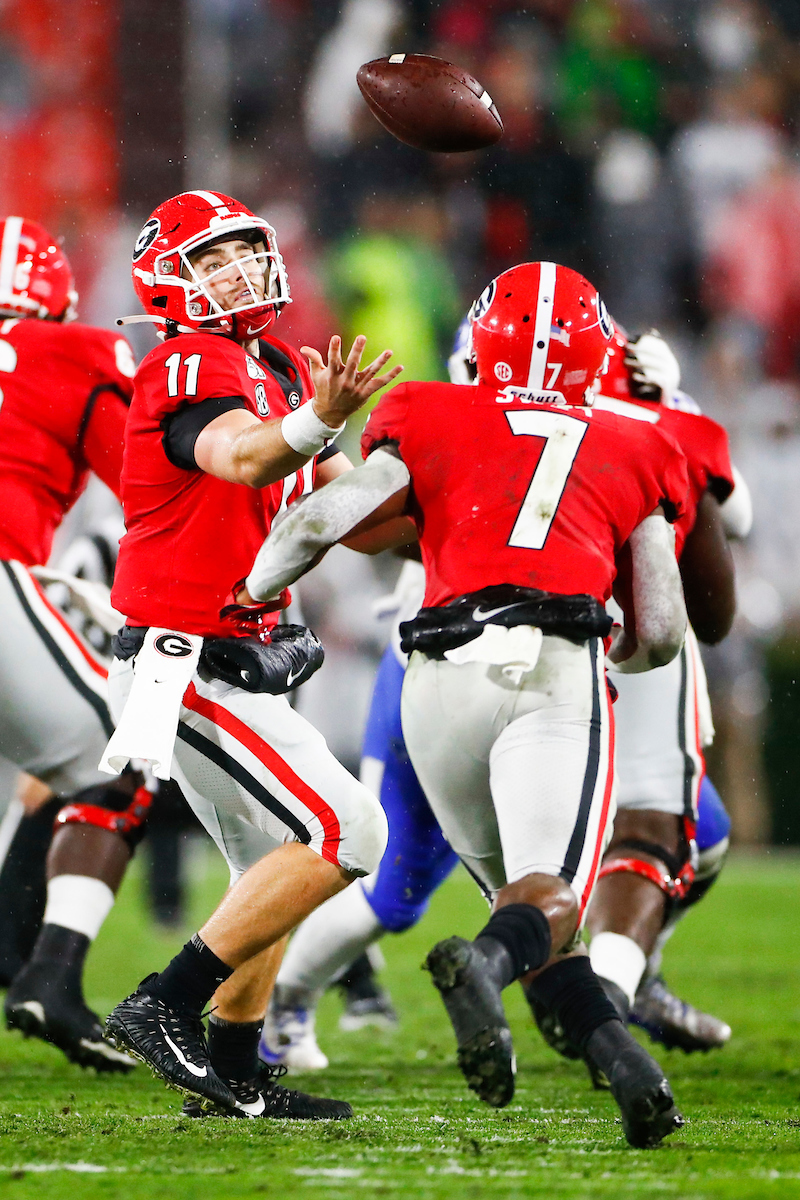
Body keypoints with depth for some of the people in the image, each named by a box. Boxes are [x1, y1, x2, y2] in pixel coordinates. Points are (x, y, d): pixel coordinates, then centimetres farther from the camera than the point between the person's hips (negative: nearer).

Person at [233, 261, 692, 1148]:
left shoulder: (434, 426, 19)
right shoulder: (632, 455, 22)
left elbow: (315, 522, 7)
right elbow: (660, 634, 19)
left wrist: (247, 599, 26)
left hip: (441, 677, 2)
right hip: (556, 670, -2)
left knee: (518, 895, 16)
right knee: (549, 905, -13)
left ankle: (626, 1068, -1)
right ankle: (483, 963, -47)